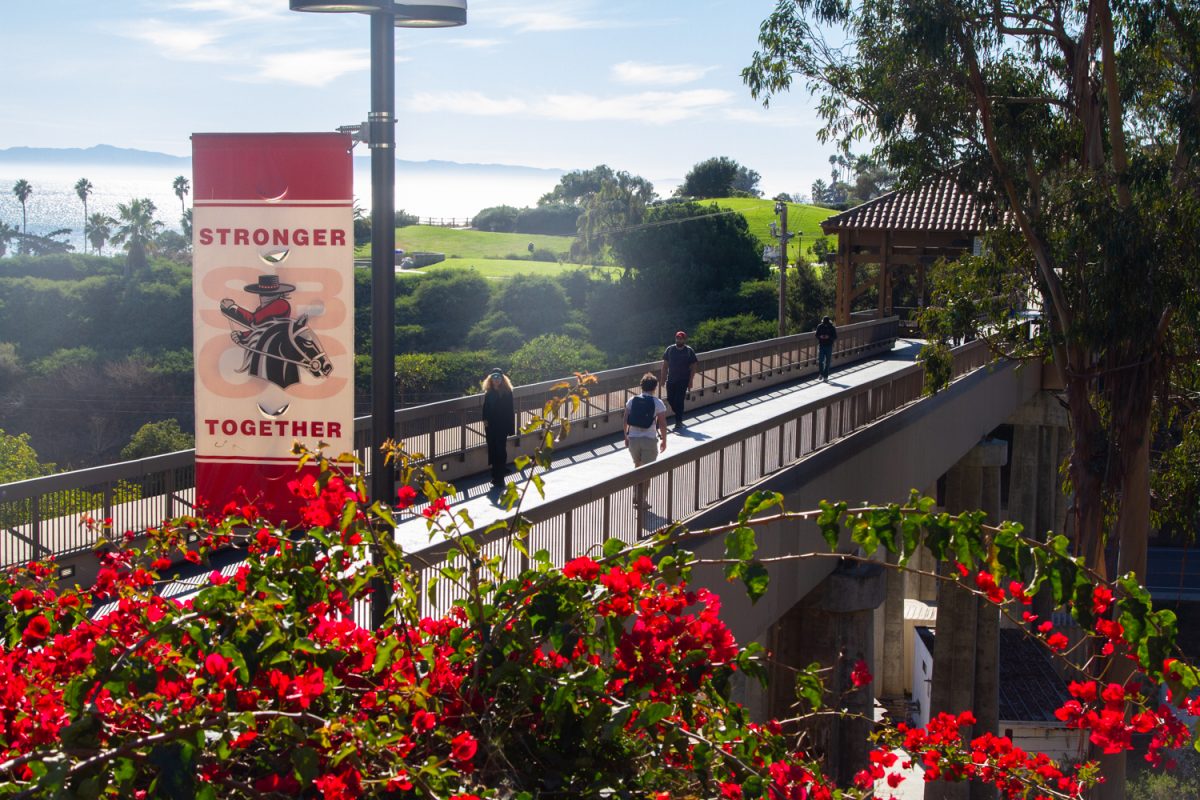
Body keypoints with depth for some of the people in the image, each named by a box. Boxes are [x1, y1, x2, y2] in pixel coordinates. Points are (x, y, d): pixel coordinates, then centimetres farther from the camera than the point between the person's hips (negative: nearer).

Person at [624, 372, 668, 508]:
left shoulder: (632, 401, 1)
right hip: (649, 440, -3)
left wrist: (626, 436, 17)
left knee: (637, 466, 23)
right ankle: (642, 501, 9)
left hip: (633, 439, 4)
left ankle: (636, 497, 23)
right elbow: (662, 424, -8)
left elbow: (626, 421, 4)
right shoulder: (658, 404, -8)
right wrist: (663, 440, 5)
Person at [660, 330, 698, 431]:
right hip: (671, 380, 4)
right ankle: (679, 419, 29)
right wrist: (663, 377, 2)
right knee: (670, 399, 8)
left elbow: (693, 367, -2)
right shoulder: (670, 349, 3)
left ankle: (678, 423, 0)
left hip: (683, 381, -4)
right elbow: (665, 365, 9)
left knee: (679, 401, -8)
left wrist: (690, 381, -8)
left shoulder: (689, 351, -4)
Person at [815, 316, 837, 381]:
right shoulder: (819, 327, -1)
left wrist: (829, 337, -22)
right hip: (821, 345, 1)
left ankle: (825, 376, 12)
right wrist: (820, 336, -17)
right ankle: (821, 373, 10)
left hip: (829, 346, -1)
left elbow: (835, 337, -4)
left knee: (827, 362, 4)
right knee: (820, 360, -9)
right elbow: (816, 335, 5)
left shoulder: (832, 328, -5)